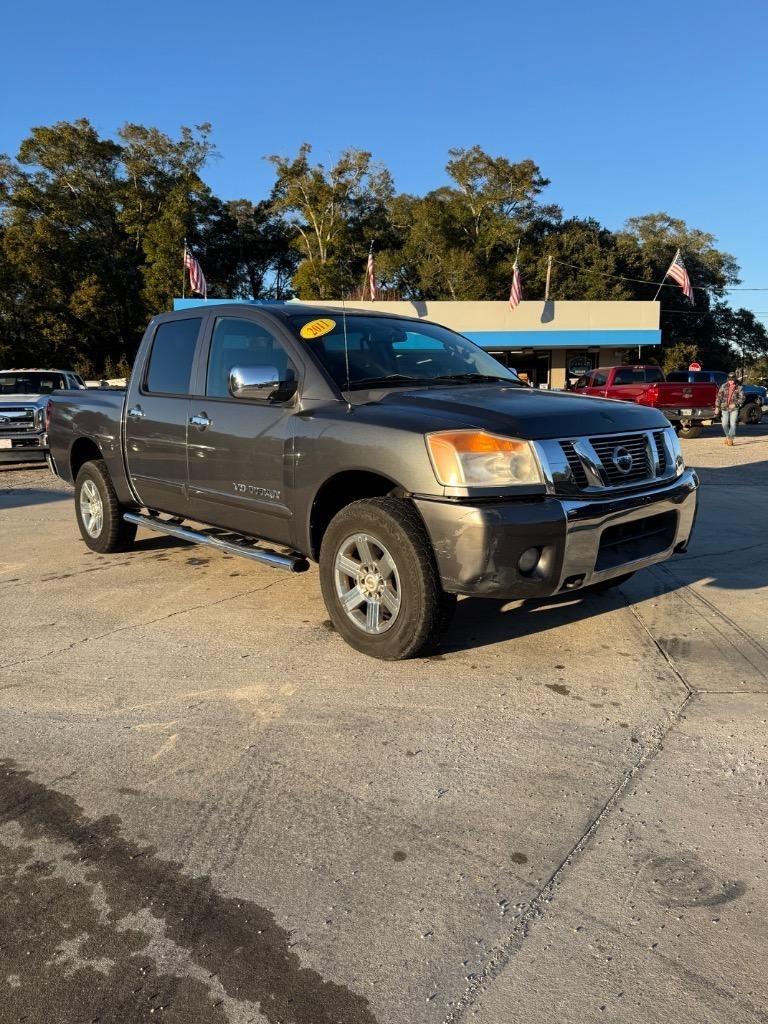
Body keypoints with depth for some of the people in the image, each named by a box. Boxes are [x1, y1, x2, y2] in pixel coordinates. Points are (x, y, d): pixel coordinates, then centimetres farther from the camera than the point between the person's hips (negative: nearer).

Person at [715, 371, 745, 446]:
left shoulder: (739, 387, -2)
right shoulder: (724, 386, 1)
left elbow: (742, 398, -4)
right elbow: (719, 397, 3)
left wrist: (735, 404, -18)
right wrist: (717, 407, -1)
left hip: (734, 408, -2)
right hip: (725, 408, 2)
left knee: (733, 424, -8)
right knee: (725, 424, 2)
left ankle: (730, 439, -8)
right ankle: (727, 436, 26)